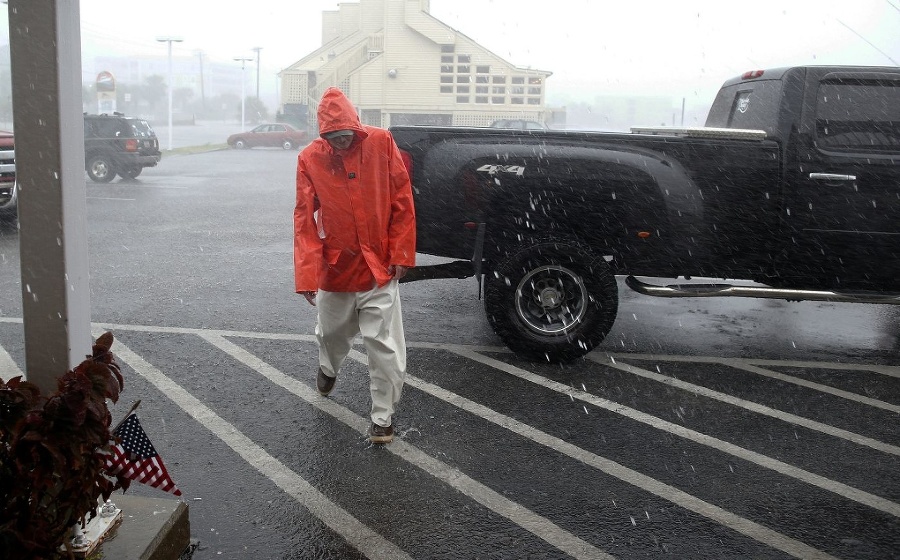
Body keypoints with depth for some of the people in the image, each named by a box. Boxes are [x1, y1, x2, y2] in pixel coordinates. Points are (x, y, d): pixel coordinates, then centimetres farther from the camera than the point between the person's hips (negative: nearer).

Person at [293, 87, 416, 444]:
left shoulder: (382, 143, -10)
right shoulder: (310, 158, -9)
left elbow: (402, 202, -4)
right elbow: (304, 219, -10)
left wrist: (400, 254, -6)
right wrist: (307, 275, -15)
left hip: (379, 266, -1)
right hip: (334, 266, 1)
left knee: (384, 345, -1)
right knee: (331, 332, 21)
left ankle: (383, 417, 14)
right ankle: (328, 369, 55)